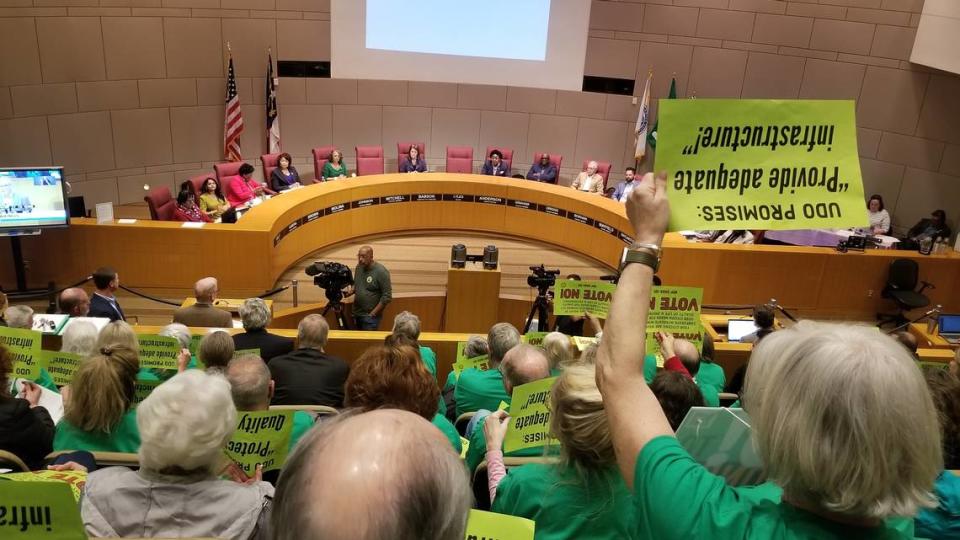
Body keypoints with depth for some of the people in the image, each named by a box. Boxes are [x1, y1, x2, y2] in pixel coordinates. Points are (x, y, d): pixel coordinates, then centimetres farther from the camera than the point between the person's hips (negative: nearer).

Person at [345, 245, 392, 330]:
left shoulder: (381, 271, -15)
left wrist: (373, 313, -14)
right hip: (356, 314, 6)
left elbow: (387, 296, -15)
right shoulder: (359, 267, 5)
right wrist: (351, 291, -1)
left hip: (370, 316, -6)